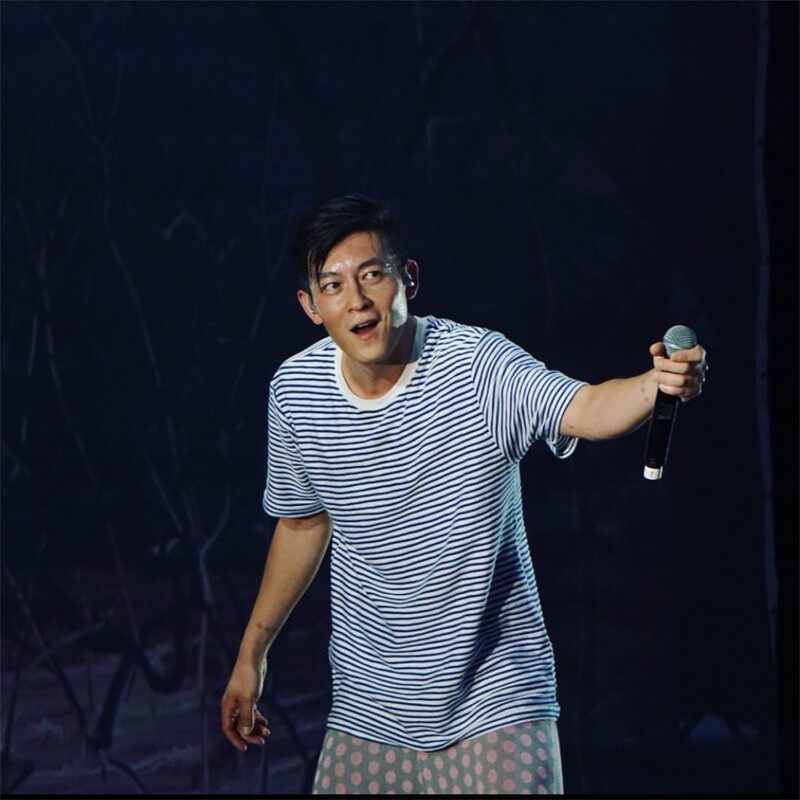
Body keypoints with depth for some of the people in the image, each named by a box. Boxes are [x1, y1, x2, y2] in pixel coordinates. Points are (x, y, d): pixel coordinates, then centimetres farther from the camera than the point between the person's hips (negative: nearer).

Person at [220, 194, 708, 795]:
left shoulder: (478, 363, -17)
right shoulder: (295, 390, -3)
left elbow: (585, 409, -35)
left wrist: (657, 385, -57)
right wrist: (253, 653, 20)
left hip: (495, 697, -3)